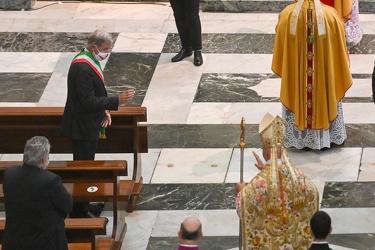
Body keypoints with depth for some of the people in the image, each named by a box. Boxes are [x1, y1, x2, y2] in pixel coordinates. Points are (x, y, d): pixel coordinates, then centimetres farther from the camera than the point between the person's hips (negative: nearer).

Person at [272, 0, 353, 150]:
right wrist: (341, 74, 10)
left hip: (295, 74, 0)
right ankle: (325, 138, 31)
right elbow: (340, 51, -5)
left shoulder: (287, 15, -16)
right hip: (325, 74, 0)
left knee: (298, 100, 18)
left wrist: (283, 71, 13)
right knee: (324, 99, 19)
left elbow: (280, 50, -4)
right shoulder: (331, 15, -16)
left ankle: (302, 139, 29)